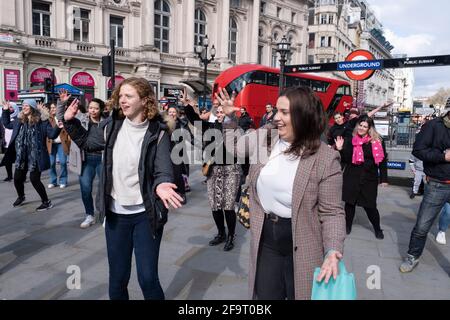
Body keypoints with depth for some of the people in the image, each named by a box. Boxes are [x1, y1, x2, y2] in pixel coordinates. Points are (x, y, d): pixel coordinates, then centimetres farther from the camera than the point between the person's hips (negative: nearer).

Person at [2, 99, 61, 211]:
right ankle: (21, 197, 44)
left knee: (34, 179, -6)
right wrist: (5, 111, 18)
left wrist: (58, 128, -32)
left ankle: (46, 202, 10)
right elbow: (7, 124, 26)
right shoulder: (19, 120, 8)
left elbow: (51, 134, -14)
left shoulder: (42, 120, -9)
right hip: (22, 156, 6)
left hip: (35, 156, -6)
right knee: (17, 178, 15)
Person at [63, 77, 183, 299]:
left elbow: (163, 170, -18)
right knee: (117, 279, 15)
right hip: (116, 214, 4)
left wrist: (161, 185, -40)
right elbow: (87, 143, 20)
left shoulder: (157, 133, -10)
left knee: (148, 278, 3)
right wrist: (70, 122, 6)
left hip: (146, 214, -3)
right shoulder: (112, 126, 1)